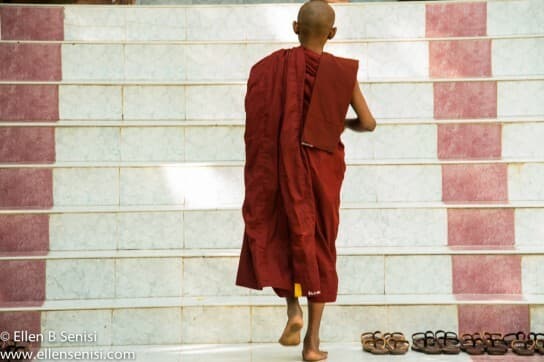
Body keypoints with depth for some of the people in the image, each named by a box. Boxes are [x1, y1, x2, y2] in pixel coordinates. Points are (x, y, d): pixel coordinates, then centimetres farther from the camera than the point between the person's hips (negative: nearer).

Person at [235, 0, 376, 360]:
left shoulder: (270, 67, -3)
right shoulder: (342, 71, -5)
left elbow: (259, 123, -4)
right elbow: (368, 123, -3)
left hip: (283, 166, 0)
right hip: (323, 168, 0)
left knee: (282, 239, 18)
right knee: (320, 249, 9)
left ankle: (294, 310, -5)